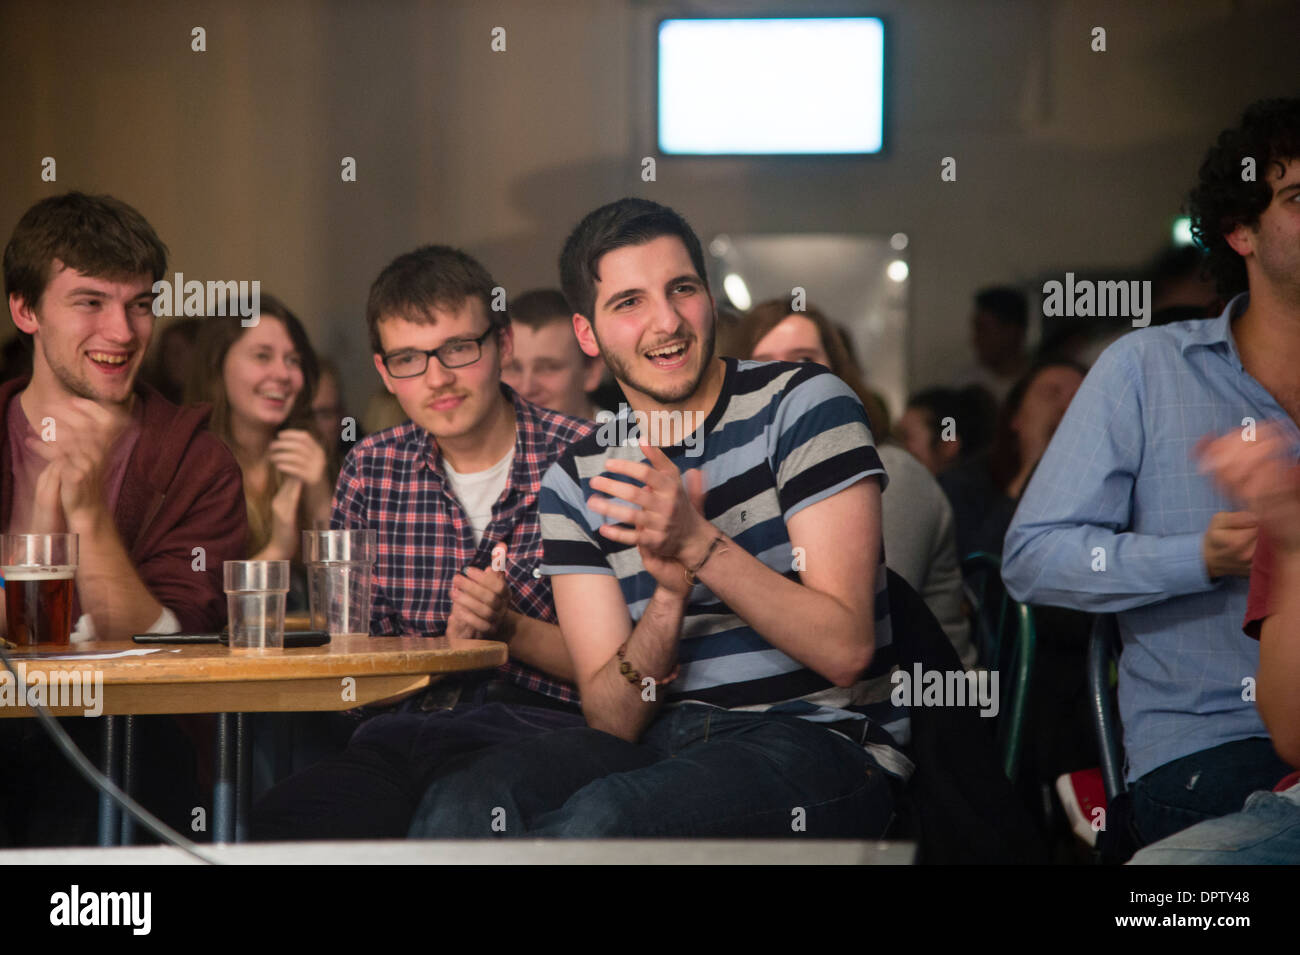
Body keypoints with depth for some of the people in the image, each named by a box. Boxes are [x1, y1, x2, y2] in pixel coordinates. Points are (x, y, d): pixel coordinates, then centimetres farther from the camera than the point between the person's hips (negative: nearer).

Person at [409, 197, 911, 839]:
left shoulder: (801, 404, -2)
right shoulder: (577, 481, 8)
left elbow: (846, 650, -11)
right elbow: (612, 721, 0)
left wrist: (700, 545, -23)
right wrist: (670, 594, -19)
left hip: (820, 742, -3)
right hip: (660, 741, 3)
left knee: (603, 819, -34)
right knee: (464, 799, -29)